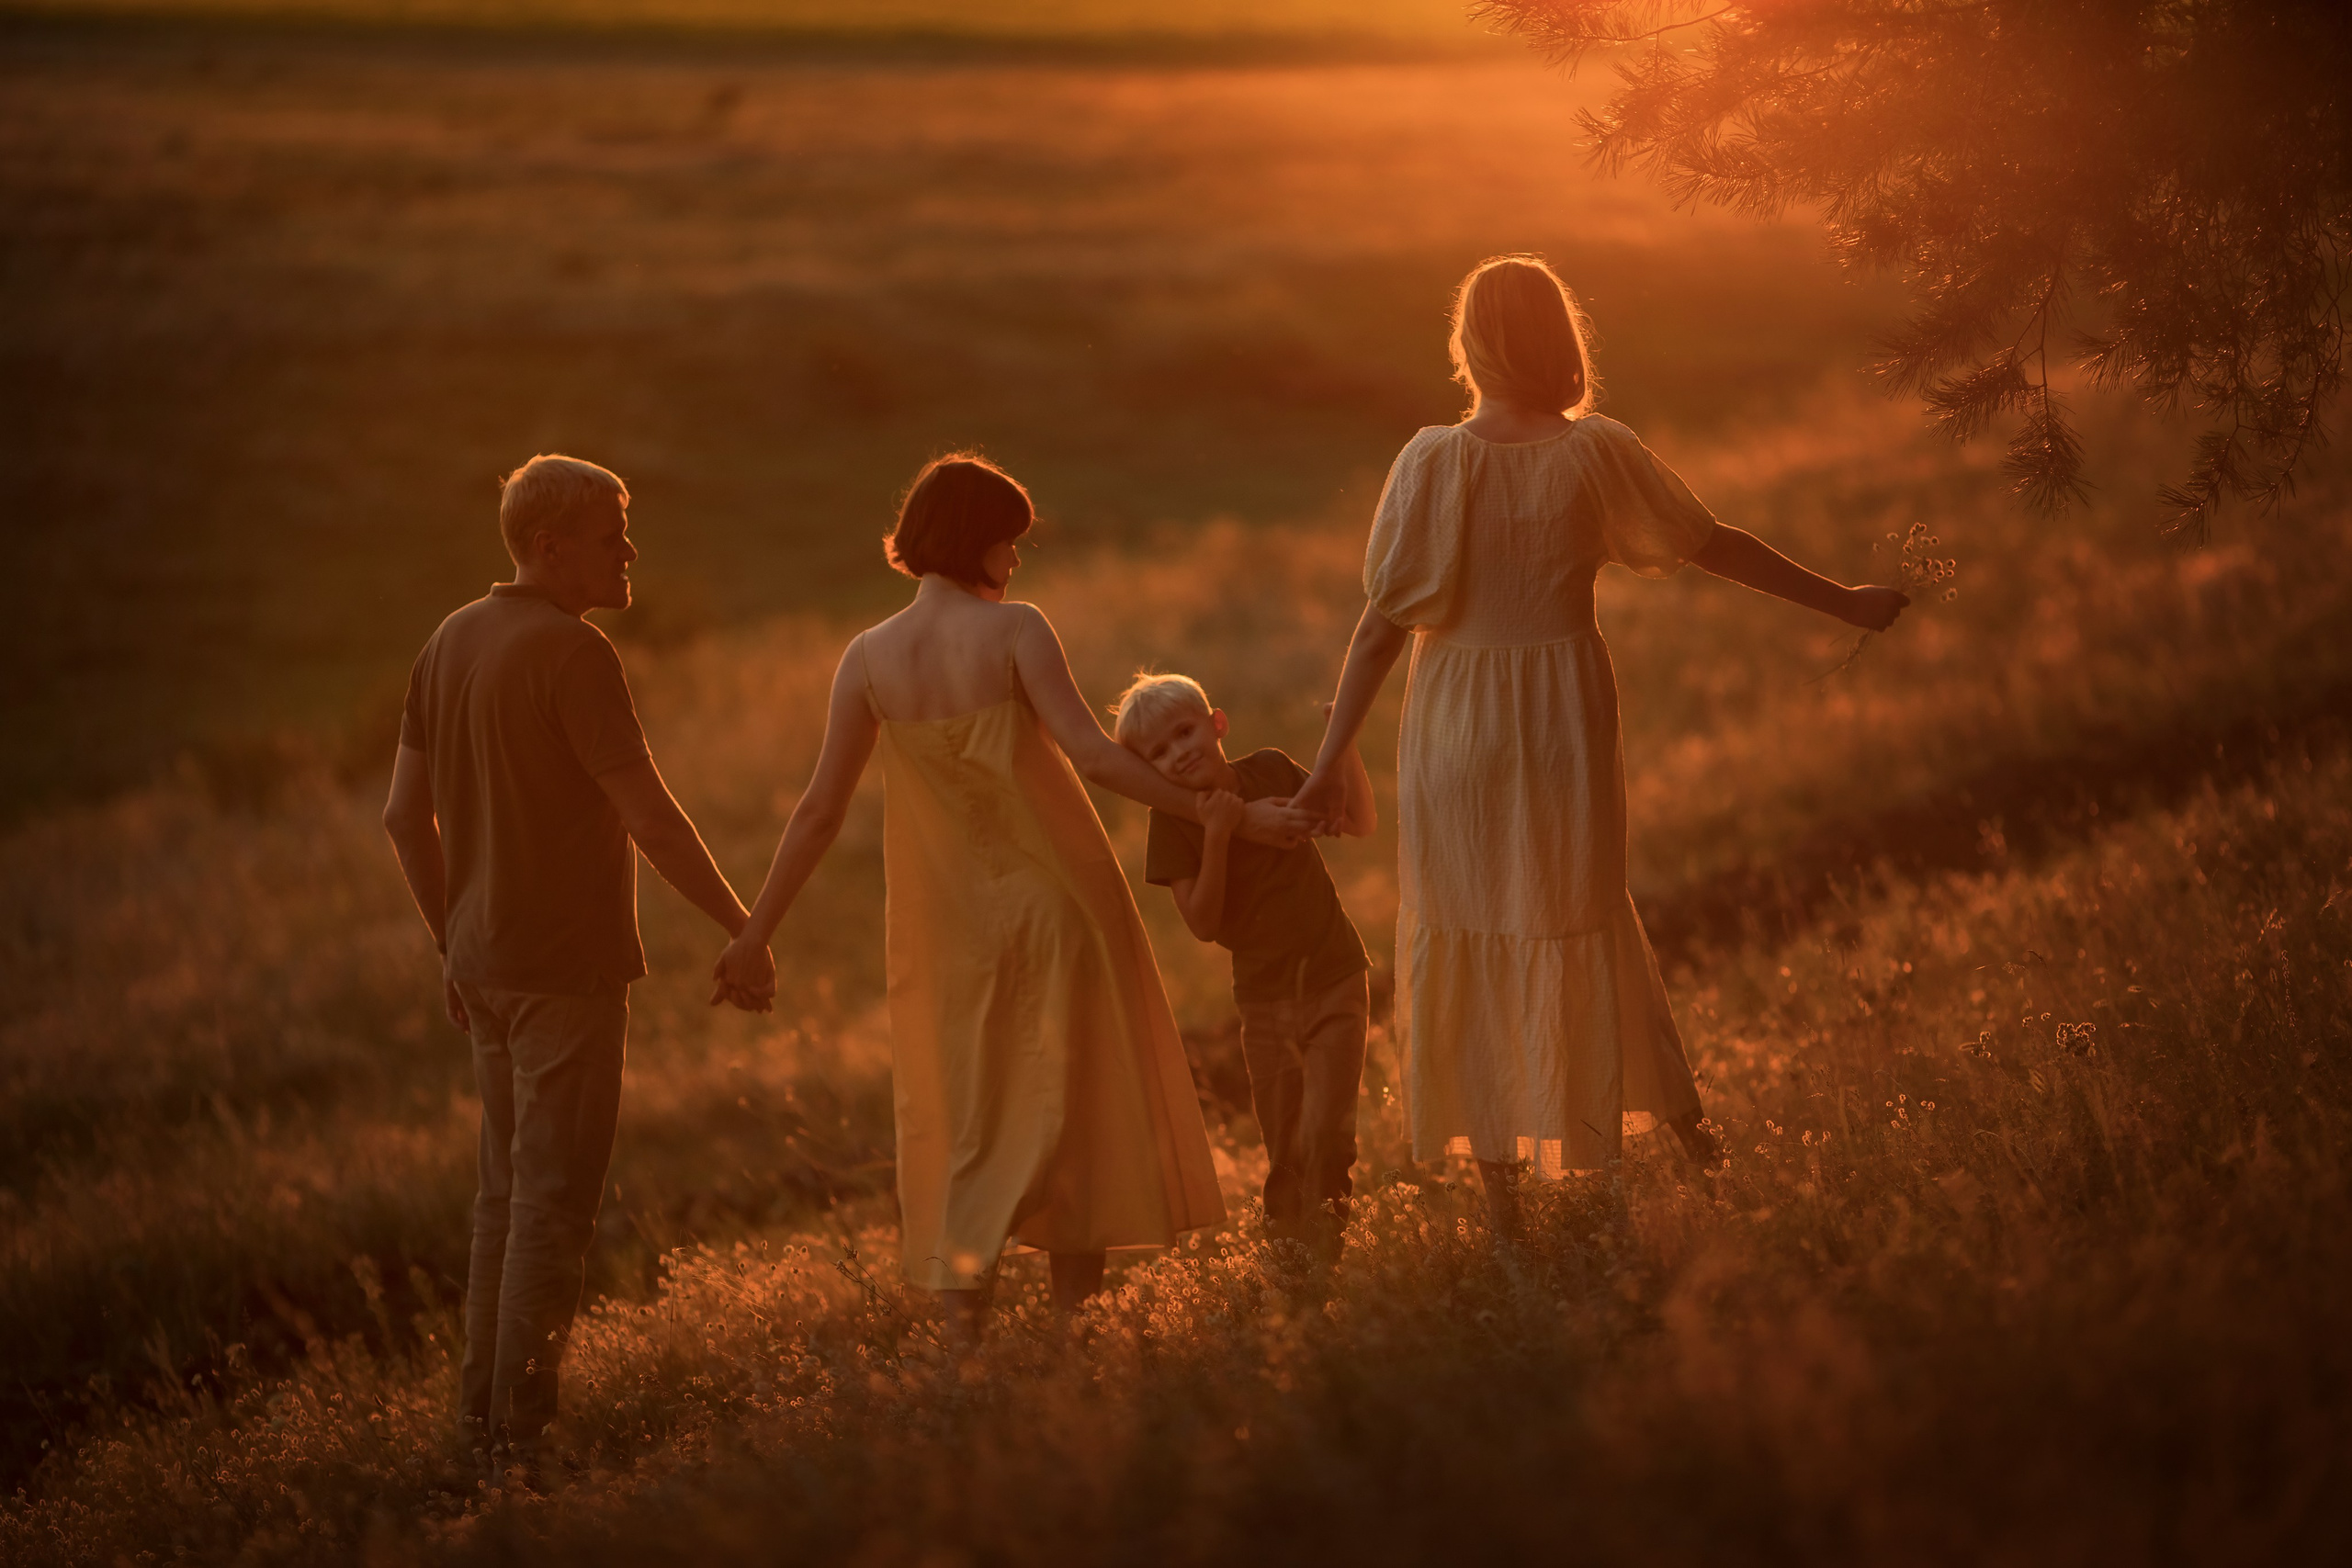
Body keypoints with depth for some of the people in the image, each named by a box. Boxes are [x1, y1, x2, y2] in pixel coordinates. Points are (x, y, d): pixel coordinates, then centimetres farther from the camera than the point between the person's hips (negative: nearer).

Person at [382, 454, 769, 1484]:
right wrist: (744, 928, -12)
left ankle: (485, 1418, 19)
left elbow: (406, 814, 15)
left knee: (510, 1191, 15)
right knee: (553, 1200, -5)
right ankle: (521, 1439, -3)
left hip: (488, 962, 9)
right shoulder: (572, 652, -16)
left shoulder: (451, 645, 10)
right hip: (567, 964, -9)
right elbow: (649, 817, -19)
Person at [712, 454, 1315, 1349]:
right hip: (1053, 898, -3)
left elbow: (820, 810, -4)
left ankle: (962, 1312, -3)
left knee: (968, 1119, 10)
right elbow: (1091, 753, -21)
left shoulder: (868, 659, -2)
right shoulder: (1014, 631, -11)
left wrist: (755, 933, 2)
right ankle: (1078, 1313, 15)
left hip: (953, 922, 3)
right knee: (1074, 1105, 11)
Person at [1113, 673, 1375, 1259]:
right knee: (1285, 1153, 5)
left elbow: (1360, 823, 4)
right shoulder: (1173, 821, -10)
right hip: (1264, 998, 0)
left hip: (1335, 980, 0)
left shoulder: (1270, 770, -5)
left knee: (1327, 1133, -13)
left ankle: (1324, 1251, -7)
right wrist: (1216, 836, -28)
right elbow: (1203, 923, -17)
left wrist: (1346, 744, -9)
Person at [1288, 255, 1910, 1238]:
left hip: (1454, 726, -1)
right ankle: (1678, 1115, 21)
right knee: (1580, 922, 18)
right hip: (1565, 722, 1)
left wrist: (1332, 760, -6)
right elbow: (1713, 545, 2)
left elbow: (1382, 623, -10)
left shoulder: (1432, 461, -9)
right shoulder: (1595, 453, -7)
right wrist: (1844, 604, 14)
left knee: (1466, 942, 8)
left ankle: (1501, 1199, 10)